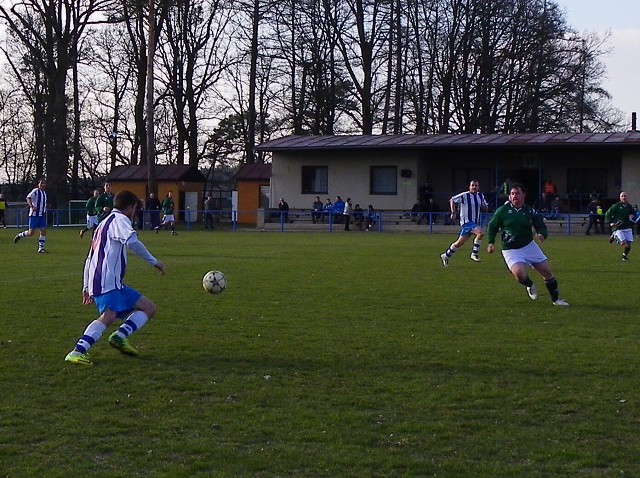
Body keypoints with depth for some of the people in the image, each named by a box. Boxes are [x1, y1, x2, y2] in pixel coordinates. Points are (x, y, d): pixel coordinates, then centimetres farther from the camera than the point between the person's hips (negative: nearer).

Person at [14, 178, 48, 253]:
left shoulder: (44, 193, 18)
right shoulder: (35, 191, -6)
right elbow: (28, 197, -20)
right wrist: (32, 206, -34)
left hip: (42, 215, 7)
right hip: (34, 215, -7)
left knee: (43, 231, -4)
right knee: (31, 233, -8)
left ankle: (41, 248, 0)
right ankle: (19, 235, 18)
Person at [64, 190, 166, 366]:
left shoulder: (103, 223, 29)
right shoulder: (119, 219, 1)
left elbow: (89, 259, 31)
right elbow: (132, 241, -21)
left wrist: (86, 287, 33)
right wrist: (154, 261, -13)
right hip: (107, 282, -10)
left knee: (149, 308, 11)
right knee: (109, 315, -28)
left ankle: (120, 337, -9)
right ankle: (77, 352, -38)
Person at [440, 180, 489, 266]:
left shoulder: (480, 196, 9)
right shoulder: (464, 196, -10)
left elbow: (485, 208, 18)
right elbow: (452, 200, 1)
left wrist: (484, 206, -6)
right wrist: (453, 212, -4)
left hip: (475, 222, 7)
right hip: (466, 221, -7)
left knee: (460, 243, 13)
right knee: (481, 233, -28)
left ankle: (446, 255, 29)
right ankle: (474, 254, -16)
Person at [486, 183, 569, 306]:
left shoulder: (529, 211, -1)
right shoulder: (502, 210, -5)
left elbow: (541, 226, 3)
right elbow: (492, 226, 6)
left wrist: (542, 234, -19)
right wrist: (490, 242, -5)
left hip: (529, 246, 3)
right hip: (511, 250, -3)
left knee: (546, 271, 2)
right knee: (519, 273, -27)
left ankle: (555, 299, 23)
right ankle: (529, 285, 10)